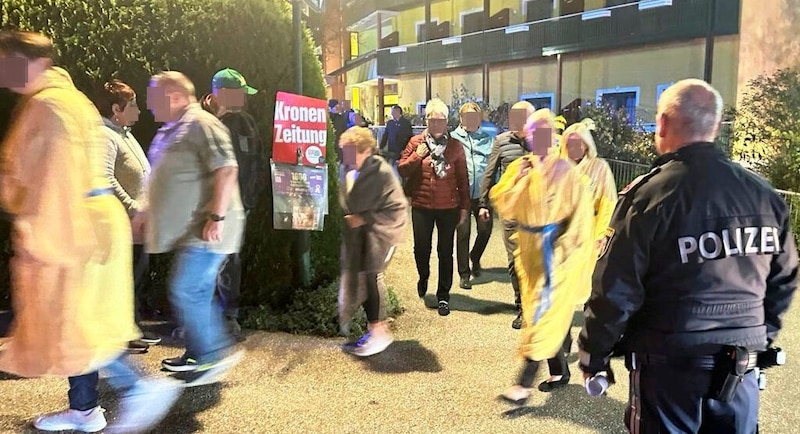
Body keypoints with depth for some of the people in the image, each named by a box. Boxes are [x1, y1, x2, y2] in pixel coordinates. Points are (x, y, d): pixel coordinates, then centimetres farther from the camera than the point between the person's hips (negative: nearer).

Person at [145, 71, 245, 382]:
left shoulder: (201, 124, -13)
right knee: (197, 293, 15)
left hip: (205, 231, -10)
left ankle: (216, 353, 0)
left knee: (185, 292, -11)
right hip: (189, 230, 10)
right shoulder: (171, 130, 19)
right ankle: (197, 355, 25)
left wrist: (217, 216, -26)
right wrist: (149, 216, 27)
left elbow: (227, 170, -23)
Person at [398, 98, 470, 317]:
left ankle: (443, 296, 17)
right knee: (421, 248, 7)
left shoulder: (455, 146, 3)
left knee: (445, 252, 5)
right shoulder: (416, 142, 3)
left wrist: (464, 206, 4)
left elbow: (462, 178, 5)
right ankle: (423, 277, 40)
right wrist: (416, 156, -14)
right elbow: (402, 170, 1)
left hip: (449, 207, 0)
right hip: (421, 206, 0)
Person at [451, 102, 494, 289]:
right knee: (463, 232, 2)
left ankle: (475, 256, 37)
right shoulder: (453, 138, 3)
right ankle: (464, 273, 14)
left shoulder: (487, 139, 10)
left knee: (485, 228, 6)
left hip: (482, 193, 2)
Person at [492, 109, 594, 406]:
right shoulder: (518, 167, 4)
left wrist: (565, 246, -19)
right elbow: (502, 206, -3)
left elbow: (580, 213, -12)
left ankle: (525, 382, -2)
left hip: (554, 251, -6)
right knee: (537, 309, 14)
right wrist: (519, 178, -14)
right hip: (528, 250, 6)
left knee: (543, 312, -5)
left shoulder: (565, 171, -10)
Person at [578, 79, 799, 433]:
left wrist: (593, 354, -3)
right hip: (741, 366, 5)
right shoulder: (764, 194, 1)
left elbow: (615, 290, -15)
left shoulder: (648, 195, -16)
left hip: (670, 365, -4)